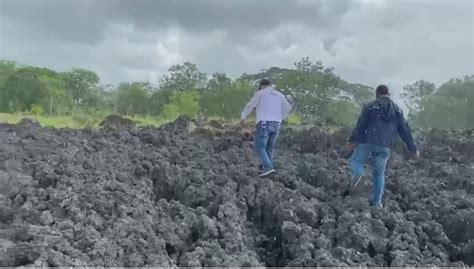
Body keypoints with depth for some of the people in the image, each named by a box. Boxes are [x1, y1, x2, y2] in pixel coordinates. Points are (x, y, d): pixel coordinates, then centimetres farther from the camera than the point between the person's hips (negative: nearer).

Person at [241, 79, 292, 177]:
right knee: (269, 148, 13)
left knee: (260, 147, -5)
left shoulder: (260, 93, 3)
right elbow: (288, 108, 20)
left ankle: (268, 167, -21)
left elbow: (250, 105, 8)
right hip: (276, 124, 5)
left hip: (264, 123, -5)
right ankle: (268, 168, 9)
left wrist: (243, 116, 21)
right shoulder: (280, 95, 16)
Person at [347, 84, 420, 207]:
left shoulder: (370, 106, 6)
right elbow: (405, 130, 12)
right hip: (385, 147, 3)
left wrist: (353, 140, -6)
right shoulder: (397, 109, 14)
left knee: (355, 161, 18)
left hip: (367, 142, -2)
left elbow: (360, 124, -5)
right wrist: (413, 148, 15)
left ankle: (359, 172, -17)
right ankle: (376, 201, 10)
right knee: (379, 173, 17)